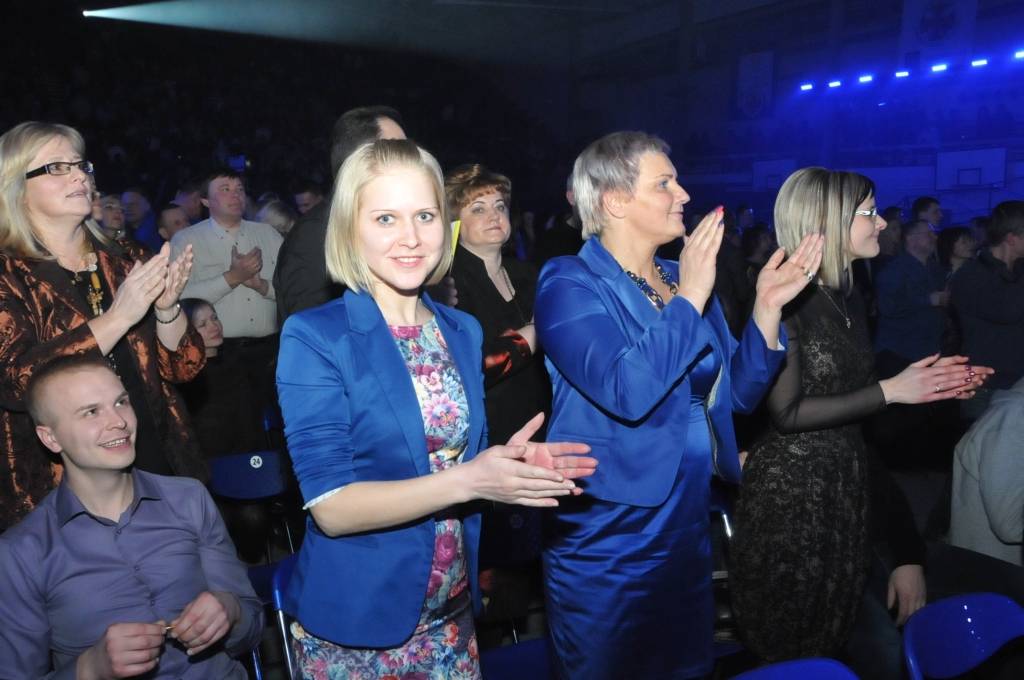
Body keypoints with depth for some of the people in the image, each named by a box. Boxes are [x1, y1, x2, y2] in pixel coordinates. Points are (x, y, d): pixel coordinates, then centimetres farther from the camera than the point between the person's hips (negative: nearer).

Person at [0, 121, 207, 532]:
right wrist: (118, 317, -24)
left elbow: (184, 367, 4)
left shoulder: (126, 261, 7)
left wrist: (166, 308, -15)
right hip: (59, 491, -3)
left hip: (158, 469, 4)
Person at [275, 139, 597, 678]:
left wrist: (509, 465, -12)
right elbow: (331, 505, -19)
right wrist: (465, 481, -29)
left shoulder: (463, 332, 2)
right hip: (353, 627, -4)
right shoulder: (313, 338, -15)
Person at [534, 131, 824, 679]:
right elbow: (626, 392, -29)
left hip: (688, 530, 7)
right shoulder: (569, 283, -14)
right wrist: (689, 299, -22)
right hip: (608, 543, -7)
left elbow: (737, 392, 7)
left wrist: (767, 306, -5)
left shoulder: (685, 280, 7)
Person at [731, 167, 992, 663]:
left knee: (830, 628, 23)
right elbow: (787, 412, -23)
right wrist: (890, 391, -18)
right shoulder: (784, 300, -20)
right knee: (785, 642, 11)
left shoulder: (848, 297, 6)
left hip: (843, 478, 8)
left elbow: (846, 388, 10)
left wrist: (923, 380, 0)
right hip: (790, 487, -8)